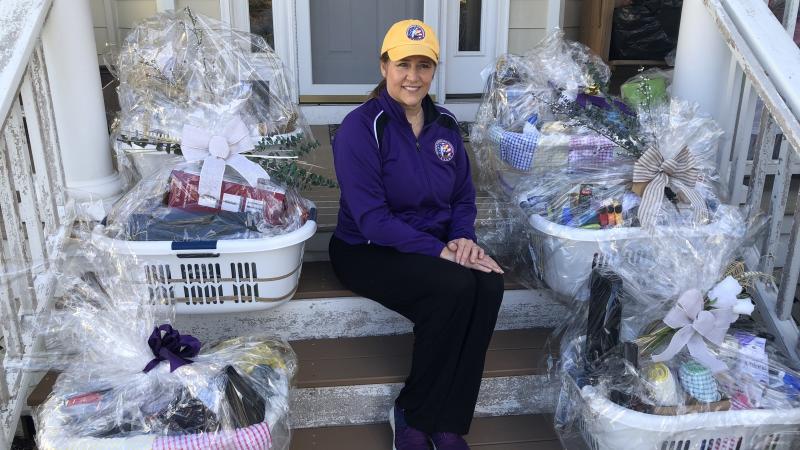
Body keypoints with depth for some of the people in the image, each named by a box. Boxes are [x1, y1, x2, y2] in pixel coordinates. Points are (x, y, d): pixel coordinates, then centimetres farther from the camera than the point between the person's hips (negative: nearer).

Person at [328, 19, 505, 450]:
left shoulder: (444, 125, 7)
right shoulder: (361, 127, -13)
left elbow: (464, 197, 11)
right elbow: (371, 218, -20)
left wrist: (463, 238, -11)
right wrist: (440, 251, -25)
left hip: (435, 246, 6)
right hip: (369, 251, -5)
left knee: (488, 285, -25)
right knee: (454, 288, -32)